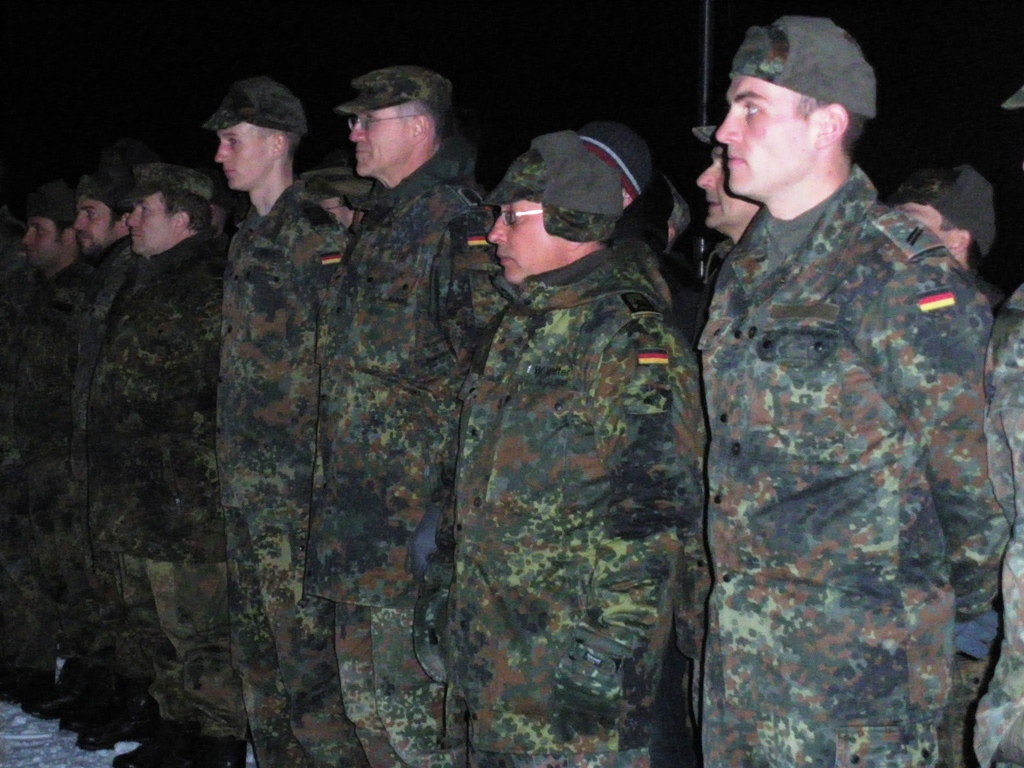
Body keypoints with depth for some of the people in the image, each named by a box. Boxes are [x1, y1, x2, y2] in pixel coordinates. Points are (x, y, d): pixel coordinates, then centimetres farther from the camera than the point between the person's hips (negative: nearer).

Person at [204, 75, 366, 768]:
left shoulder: (315, 236, -12)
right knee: (257, 647, 16)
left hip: (295, 476, -9)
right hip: (244, 477, 9)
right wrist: (231, 461, 20)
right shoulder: (250, 236, 16)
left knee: (306, 641, -5)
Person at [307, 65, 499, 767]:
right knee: (367, 699, 16)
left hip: (412, 507, -9)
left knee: (411, 701, -1)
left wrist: (446, 503, -21)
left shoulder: (458, 227, -13)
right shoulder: (375, 225, 17)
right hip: (353, 511, 9)